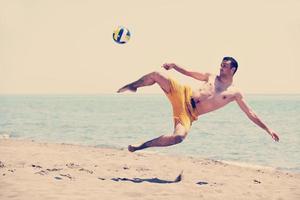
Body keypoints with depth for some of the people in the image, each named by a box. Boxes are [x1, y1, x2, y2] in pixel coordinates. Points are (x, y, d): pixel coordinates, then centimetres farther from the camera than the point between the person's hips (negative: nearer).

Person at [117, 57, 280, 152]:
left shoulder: (235, 93, 6)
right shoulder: (211, 77, 16)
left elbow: (251, 114, 5)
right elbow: (190, 73, 25)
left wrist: (267, 129, -1)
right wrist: (175, 66, 13)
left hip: (190, 114, -3)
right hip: (184, 95, 3)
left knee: (179, 137, -36)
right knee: (156, 75, -17)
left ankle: (141, 146, -20)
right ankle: (132, 87, 13)